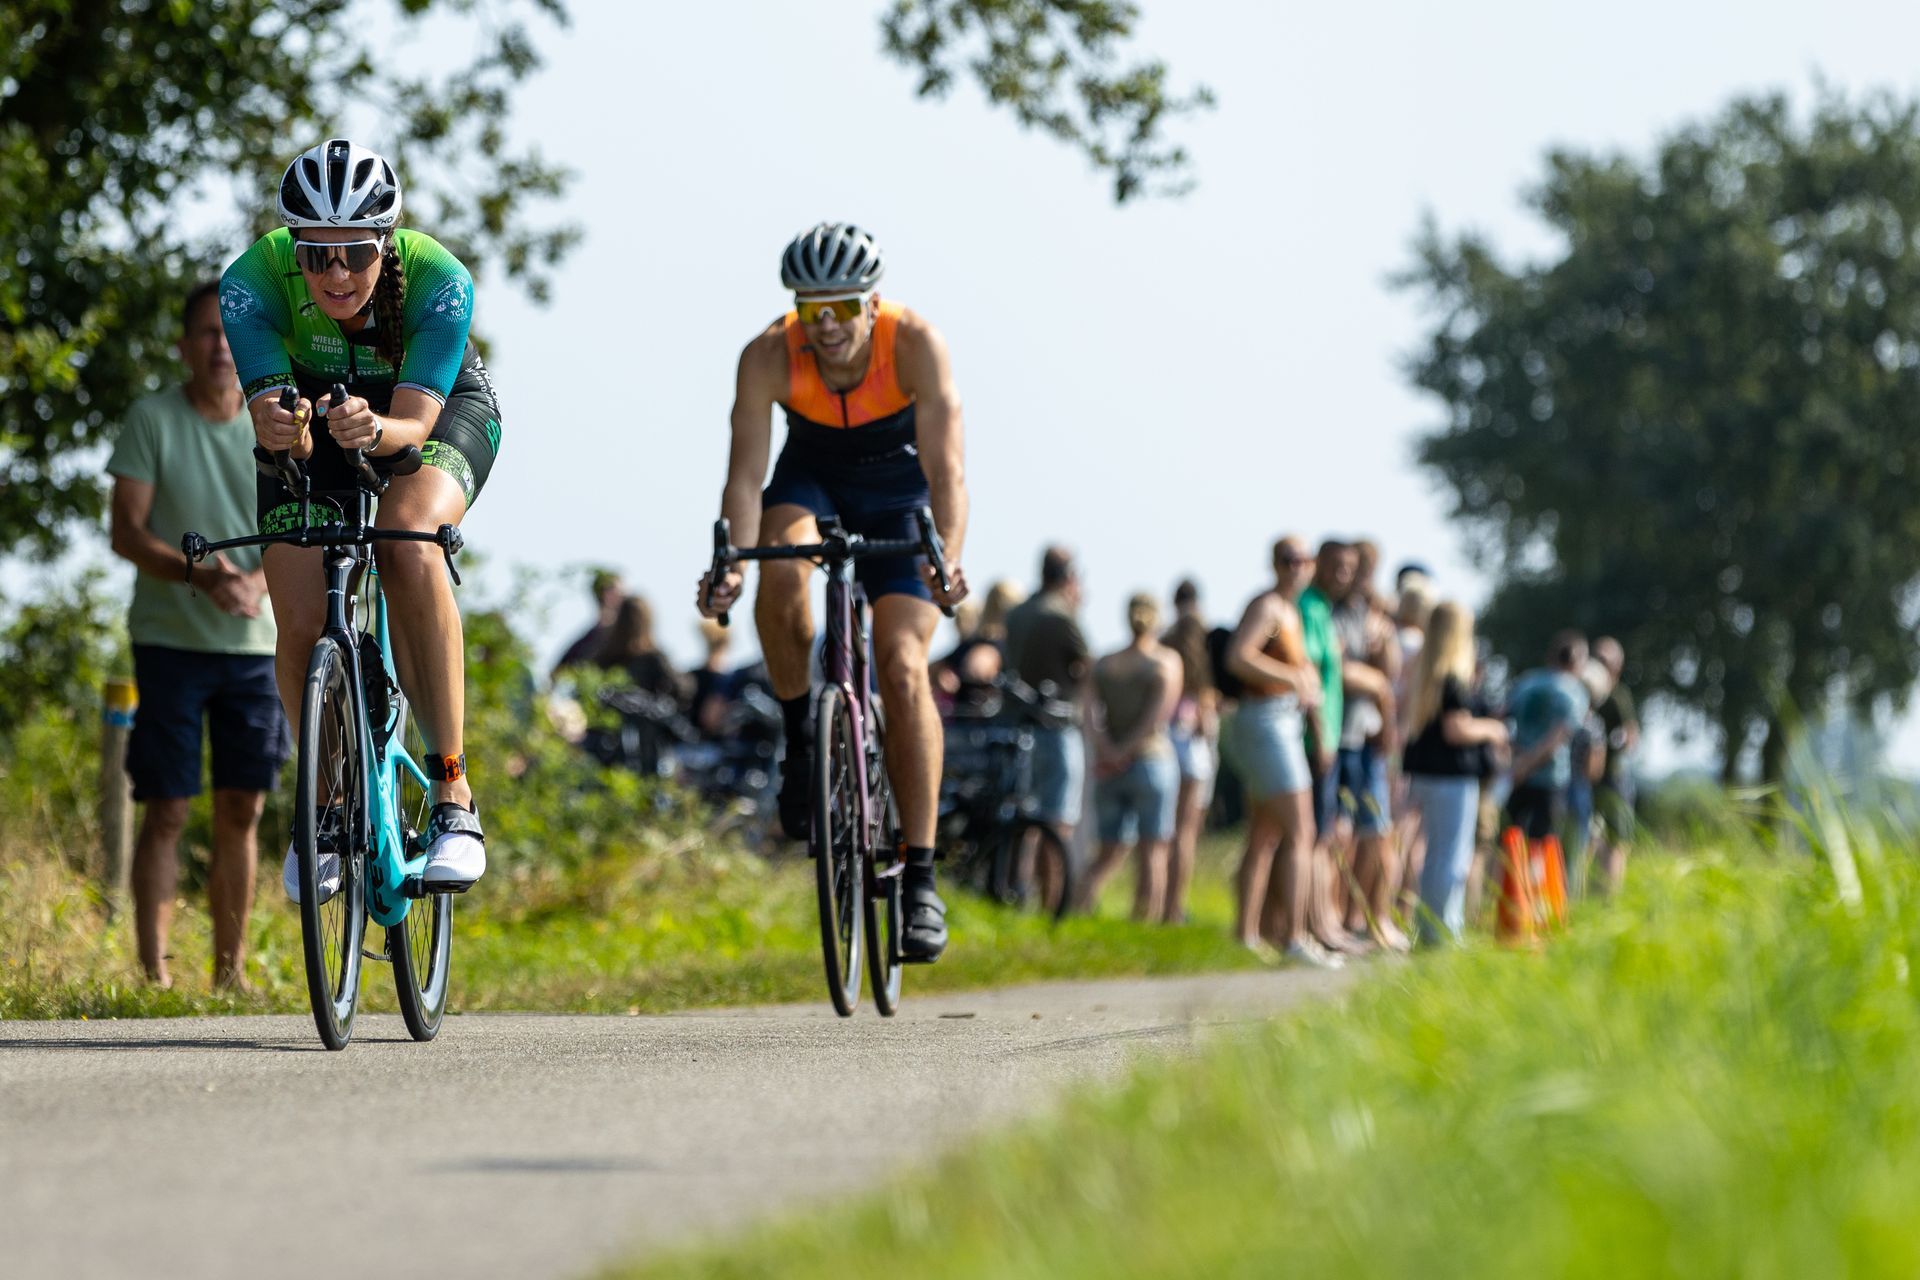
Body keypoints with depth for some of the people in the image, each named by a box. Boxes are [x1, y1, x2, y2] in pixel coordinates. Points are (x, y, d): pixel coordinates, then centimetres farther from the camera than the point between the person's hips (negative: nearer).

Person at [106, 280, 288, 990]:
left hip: (254, 643, 3)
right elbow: (126, 532, -9)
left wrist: (259, 579, -18)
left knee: (242, 810, 6)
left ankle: (231, 971, 14)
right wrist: (198, 575, -25)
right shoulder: (151, 420, -4)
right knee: (167, 810, -4)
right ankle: (154, 971, -3)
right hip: (170, 640, -3)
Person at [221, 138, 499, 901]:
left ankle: (453, 795, -29)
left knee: (409, 546, -34)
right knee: (301, 625, -16)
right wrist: (278, 424, -60)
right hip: (315, 422, 2)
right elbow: (271, 412, -37)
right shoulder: (253, 281, -31)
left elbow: (414, 422, -40)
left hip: (439, 412, -2)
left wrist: (375, 429, -62)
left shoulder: (439, 281, -35)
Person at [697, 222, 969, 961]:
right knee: (780, 571, -35)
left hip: (897, 491, -1)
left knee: (903, 667, -18)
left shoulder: (915, 345, -31)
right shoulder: (768, 357, -27)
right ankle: (800, 737, -11)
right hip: (812, 475, 1)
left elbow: (946, 470, -38)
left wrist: (946, 562, -55)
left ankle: (920, 881, -16)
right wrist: (730, 563, -49)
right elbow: (745, 474, -31)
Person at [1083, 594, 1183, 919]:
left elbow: (1092, 712, -6)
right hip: (1153, 759, -4)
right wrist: (1126, 752, -12)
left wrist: (1107, 750, -15)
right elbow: (1157, 719, -14)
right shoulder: (1167, 662, -3)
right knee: (1153, 853, 2)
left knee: (1110, 852, 11)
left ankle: (1079, 910, -10)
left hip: (1108, 770, 4)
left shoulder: (1104, 664, 8)